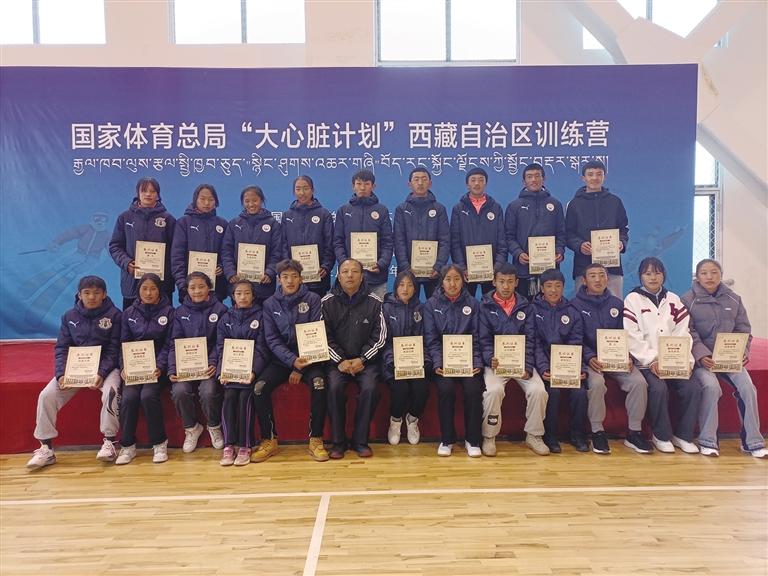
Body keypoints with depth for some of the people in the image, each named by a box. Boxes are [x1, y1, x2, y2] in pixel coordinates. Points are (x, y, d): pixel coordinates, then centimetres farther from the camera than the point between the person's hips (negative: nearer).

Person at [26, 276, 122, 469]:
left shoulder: (114, 315, -4)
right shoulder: (69, 316, 7)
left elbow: (114, 349, -7)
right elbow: (62, 348, 4)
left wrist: (102, 373, -21)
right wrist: (61, 373, -12)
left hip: (105, 367, -3)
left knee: (110, 392, -33)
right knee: (47, 395, -16)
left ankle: (109, 442, -17)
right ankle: (46, 448, -5)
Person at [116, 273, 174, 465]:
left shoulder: (168, 312, 1)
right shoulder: (129, 313, 10)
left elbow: (169, 344, -2)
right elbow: (124, 343, 9)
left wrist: (160, 367, -15)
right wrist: (125, 367, -7)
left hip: (158, 366, -3)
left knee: (148, 395, -27)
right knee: (128, 397, -23)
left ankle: (159, 442, -9)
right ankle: (127, 445, -6)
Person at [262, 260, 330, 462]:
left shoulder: (312, 299, -2)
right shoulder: (270, 304, 3)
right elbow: (272, 339, -2)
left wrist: (301, 369, -13)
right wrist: (292, 361, -20)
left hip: (308, 358, -2)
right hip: (282, 360, 2)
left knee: (319, 384, -31)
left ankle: (315, 440, -16)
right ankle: (269, 439, -6)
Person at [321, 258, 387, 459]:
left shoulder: (374, 302, 1)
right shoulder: (328, 302, 2)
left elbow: (379, 336, 1)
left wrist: (361, 359, -10)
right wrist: (340, 361, -11)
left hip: (366, 359, 0)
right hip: (337, 359, 0)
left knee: (370, 388, -26)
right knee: (334, 388, -26)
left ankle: (360, 441, -9)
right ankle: (338, 442, -11)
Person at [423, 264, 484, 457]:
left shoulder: (473, 303, 8)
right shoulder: (431, 305, 6)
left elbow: (476, 337, 6)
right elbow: (431, 339, 0)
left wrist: (477, 362, -8)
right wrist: (438, 363, -13)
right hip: (443, 360, -1)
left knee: (473, 389, -24)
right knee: (446, 388, -27)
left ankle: (472, 440, -5)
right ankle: (447, 439, -8)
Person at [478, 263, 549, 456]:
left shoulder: (524, 306, 10)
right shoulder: (485, 306, 3)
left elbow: (529, 339, 6)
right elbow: (484, 339, 0)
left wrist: (527, 366, -8)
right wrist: (491, 359, -19)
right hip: (496, 361, -2)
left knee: (538, 390, -22)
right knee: (493, 390, -30)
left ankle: (534, 435, 1)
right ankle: (489, 437, -9)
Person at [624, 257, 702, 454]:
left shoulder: (673, 299, 16)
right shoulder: (632, 299, 4)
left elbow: (683, 332, 6)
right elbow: (632, 336, -6)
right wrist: (652, 360, -15)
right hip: (646, 362, -4)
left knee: (693, 388, -20)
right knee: (658, 388, -29)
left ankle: (683, 435, 0)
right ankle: (661, 435, -6)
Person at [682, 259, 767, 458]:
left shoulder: (733, 299, 12)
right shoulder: (688, 300, -1)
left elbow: (743, 330, 12)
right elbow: (688, 333, -8)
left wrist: (743, 352, -6)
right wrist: (702, 356, -21)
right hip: (702, 358, -4)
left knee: (747, 387, -18)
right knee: (711, 386, -29)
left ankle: (752, 442, -2)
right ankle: (707, 441, -14)